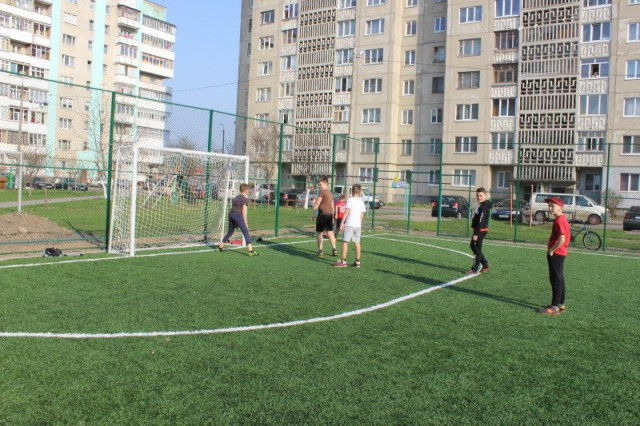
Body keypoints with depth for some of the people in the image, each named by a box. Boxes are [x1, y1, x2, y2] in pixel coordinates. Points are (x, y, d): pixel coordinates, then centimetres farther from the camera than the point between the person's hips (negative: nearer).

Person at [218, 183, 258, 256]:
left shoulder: (236, 197, 24)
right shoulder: (245, 199, 0)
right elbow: (244, 211, -6)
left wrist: (236, 223, 29)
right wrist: (245, 223, -4)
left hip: (231, 214, 8)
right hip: (238, 215, -8)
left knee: (230, 232, 24)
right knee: (246, 232, -10)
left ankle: (220, 246, 32)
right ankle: (250, 250, -18)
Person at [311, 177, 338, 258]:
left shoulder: (322, 192, -10)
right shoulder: (330, 193, 16)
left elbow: (317, 205, -10)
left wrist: (313, 213, 0)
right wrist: (332, 217, 25)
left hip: (323, 214, -8)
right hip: (330, 214, 8)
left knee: (319, 233, 0)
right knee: (330, 232, 11)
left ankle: (320, 251, -2)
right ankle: (334, 250, 8)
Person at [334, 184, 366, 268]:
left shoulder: (350, 200, -7)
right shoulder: (361, 201, 11)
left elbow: (346, 212, -13)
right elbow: (362, 215, 14)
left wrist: (342, 222, -11)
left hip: (349, 224, -6)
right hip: (358, 225, 6)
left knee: (345, 242, -3)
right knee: (357, 243, 9)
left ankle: (343, 261, -6)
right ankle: (357, 262, 11)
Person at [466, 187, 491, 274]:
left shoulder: (483, 207, -18)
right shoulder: (482, 205, 15)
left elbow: (480, 221, -23)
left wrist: (476, 234, -25)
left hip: (480, 231, -10)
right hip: (480, 230, 10)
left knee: (477, 249, -3)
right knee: (473, 247, 18)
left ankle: (475, 269, 4)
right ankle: (485, 264, 23)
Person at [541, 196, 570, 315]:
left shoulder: (559, 221, -19)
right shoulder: (563, 219, 12)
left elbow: (562, 239, -29)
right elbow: (564, 237, 20)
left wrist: (552, 250, -17)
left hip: (556, 254, -10)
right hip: (560, 253, 10)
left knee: (556, 280, -5)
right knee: (559, 279, 16)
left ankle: (555, 307, 0)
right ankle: (561, 304, 25)